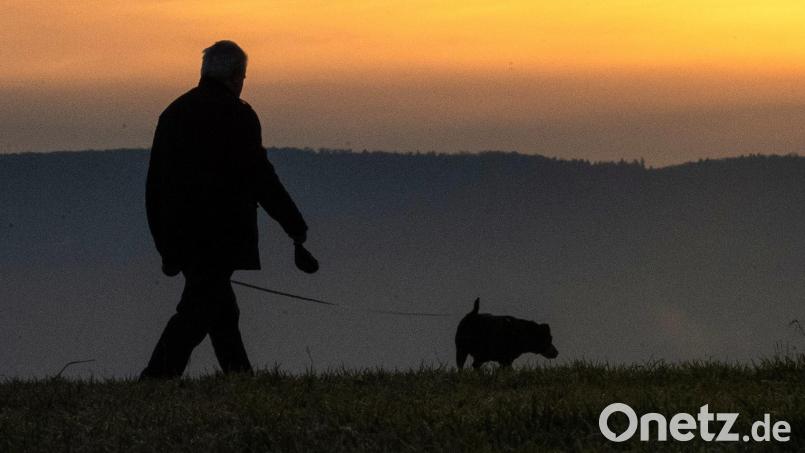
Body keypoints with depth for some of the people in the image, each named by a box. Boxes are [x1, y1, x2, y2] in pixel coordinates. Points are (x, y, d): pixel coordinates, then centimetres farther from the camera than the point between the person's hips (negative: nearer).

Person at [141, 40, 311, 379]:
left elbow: (155, 186, 15)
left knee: (223, 313, 17)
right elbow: (260, 178, -10)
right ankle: (154, 382, -20)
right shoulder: (237, 115, -8)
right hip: (221, 237, -7)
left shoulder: (173, 113, 13)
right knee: (196, 313, -10)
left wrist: (166, 246, 21)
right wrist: (296, 227, -1)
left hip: (181, 237, 7)